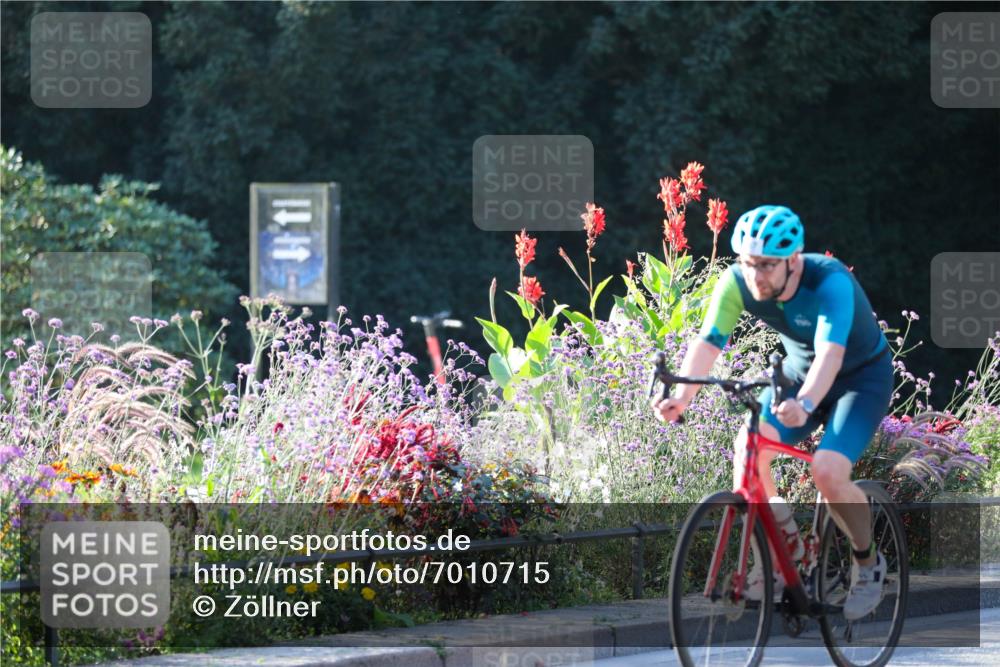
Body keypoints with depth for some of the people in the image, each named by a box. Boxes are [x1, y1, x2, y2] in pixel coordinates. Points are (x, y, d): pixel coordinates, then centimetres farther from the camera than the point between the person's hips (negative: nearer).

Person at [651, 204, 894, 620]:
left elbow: (831, 353, -48)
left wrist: (805, 404, -67)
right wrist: (681, 396, -47)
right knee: (748, 448, -21)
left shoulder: (830, 282, -35)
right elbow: (708, 341, -28)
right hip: (799, 371, 5)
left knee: (828, 471, -26)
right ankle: (785, 542, 1)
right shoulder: (736, 283, -21)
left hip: (862, 376, -5)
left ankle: (868, 563, 1)